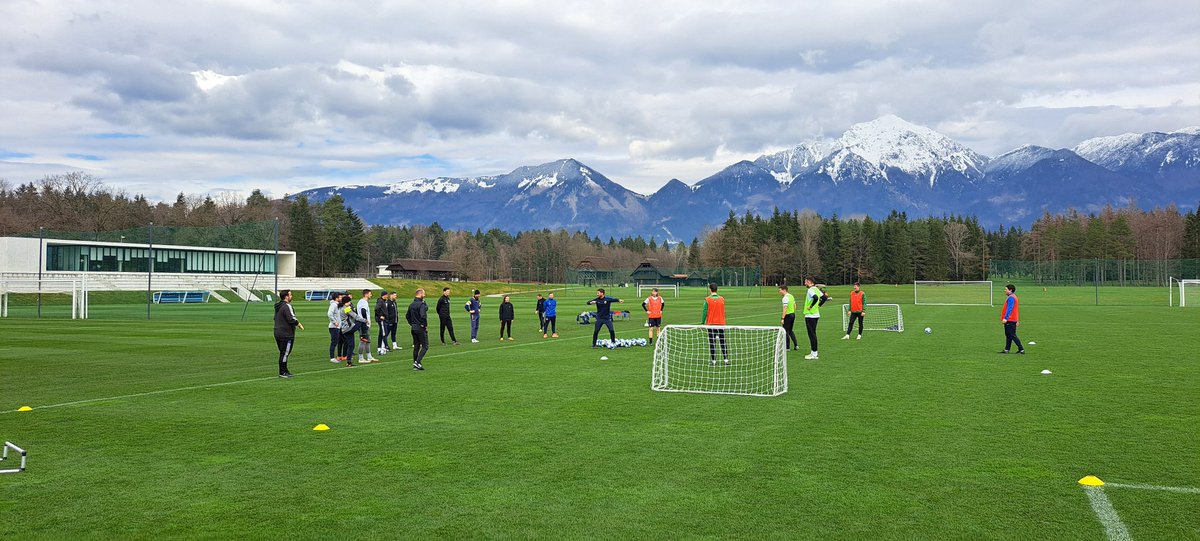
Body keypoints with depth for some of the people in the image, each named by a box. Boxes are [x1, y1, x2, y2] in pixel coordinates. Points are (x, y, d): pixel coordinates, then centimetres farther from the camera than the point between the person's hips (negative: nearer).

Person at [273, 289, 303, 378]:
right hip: (286, 334, -10)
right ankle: (282, 372, -1)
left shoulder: (278, 306, 13)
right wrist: (299, 324, -6)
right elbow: (291, 319, -24)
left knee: (283, 353, 16)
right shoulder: (287, 306, -17)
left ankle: (285, 371, 23)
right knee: (285, 353, -4)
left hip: (278, 333, 10)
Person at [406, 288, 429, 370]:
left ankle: (415, 365, 16)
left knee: (416, 346, 14)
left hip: (413, 328, 8)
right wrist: (425, 325, -16)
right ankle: (417, 362, -12)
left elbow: (407, 316, 19)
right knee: (425, 346, -1)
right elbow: (423, 316, -28)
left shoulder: (411, 305, 11)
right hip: (421, 328, -8)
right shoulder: (422, 304, -17)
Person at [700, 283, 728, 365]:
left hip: (710, 324, -2)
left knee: (712, 343, 4)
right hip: (721, 324, 2)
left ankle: (713, 361, 5)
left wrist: (702, 323, 1)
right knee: (723, 342, 6)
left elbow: (704, 312, -6)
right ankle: (726, 360, 3)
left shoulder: (707, 300, -8)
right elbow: (723, 311, 10)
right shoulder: (722, 299, 1)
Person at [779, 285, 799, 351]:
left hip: (788, 315, -9)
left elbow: (785, 309, -23)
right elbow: (795, 306, 17)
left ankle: (787, 347, 7)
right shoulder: (791, 296, 11)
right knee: (790, 331, 19)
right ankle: (796, 345, 15)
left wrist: (782, 318, -23)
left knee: (785, 331, 2)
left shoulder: (785, 298, -18)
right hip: (793, 314, 9)